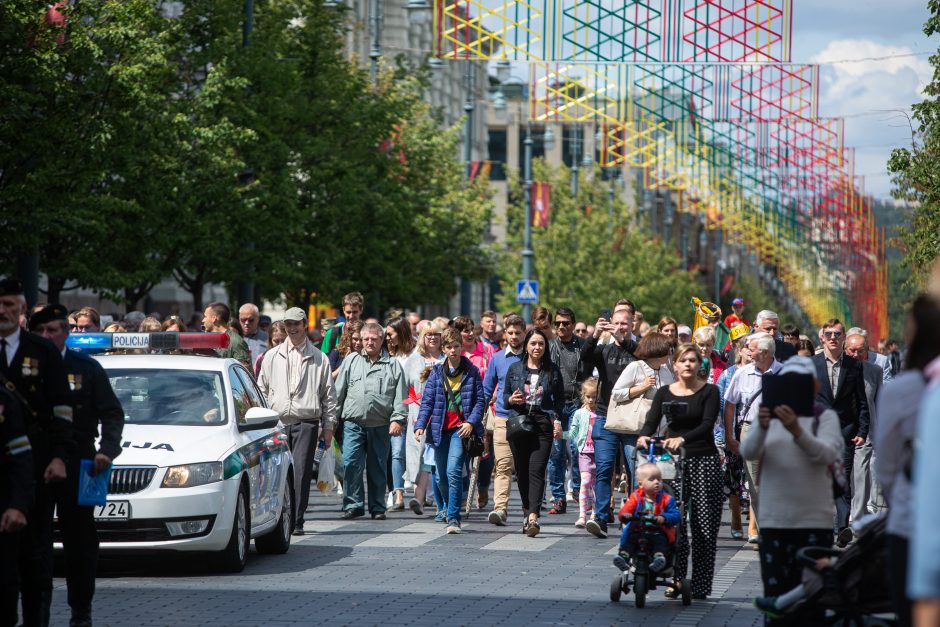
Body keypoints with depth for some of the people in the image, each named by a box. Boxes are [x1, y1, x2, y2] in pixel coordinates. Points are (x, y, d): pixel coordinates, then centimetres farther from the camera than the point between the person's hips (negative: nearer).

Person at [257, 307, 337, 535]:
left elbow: (329, 394, 12)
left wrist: (329, 426, 7)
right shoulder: (271, 356, 14)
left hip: (306, 423, -2)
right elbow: (261, 390, 15)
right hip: (277, 421, 2)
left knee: (300, 471, -10)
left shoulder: (319, 359, 10)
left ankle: (296, 522, -8)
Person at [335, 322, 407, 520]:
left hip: (380, 427, 0)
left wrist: (398, 419, -7)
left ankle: (377, 507, 14)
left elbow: (400, 396, 4)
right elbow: (339, 391, 12)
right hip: (353, 423, 0)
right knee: (351, 464, -10)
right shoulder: (351, 361, 12)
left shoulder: (393, 365, 8)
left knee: (377, 468, 5)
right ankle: (353, 504, -3)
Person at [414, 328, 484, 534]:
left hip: (461, 429, -3)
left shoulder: (472, 371, 4)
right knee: (441, 478, 8)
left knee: (453, 472, -19)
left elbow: (479, 401, 2)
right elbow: (427, 401, 5)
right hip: (440, 429, 3)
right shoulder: (437, 372, 9)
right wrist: (420, 425, -9)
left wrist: (471, 422, -13)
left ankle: (453, 518, -18)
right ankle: (449, 508, 32)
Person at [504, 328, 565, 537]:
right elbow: (505, 396, 12)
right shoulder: (515, 369, 9)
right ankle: (528, 512, 21)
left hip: (543, 426, -2)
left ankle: (533, 517, -24)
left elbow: (560, 400, 11)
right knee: (522, 471, 6)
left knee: (536, 470, -14)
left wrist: (557, 419, -4)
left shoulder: (553, 371, 7)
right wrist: (512, 400, -10)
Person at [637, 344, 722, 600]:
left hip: (704, 461, -2)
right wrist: (644, 436, -24)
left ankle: (700, 586, -1)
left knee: (704, 524, -5)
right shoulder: (664, 393, 10)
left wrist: (682, 439, -29)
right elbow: (652, 422, -1)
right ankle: (677, 579, 0)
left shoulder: (709, 392, 1)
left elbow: (707, 424, -13)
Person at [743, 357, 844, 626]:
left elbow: (825, 454, -16)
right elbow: (748, 452, -8)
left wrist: (797, 430, -35)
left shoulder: (825, 417, 3)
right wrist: (761, 428, -30)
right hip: (774, 521, 2)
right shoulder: (770, 417, 9)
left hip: (814, 521, -2)